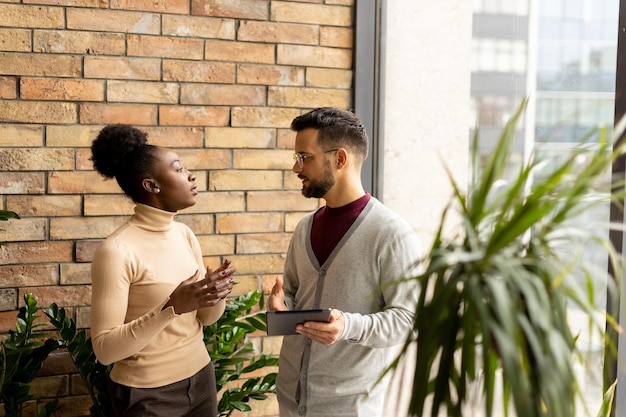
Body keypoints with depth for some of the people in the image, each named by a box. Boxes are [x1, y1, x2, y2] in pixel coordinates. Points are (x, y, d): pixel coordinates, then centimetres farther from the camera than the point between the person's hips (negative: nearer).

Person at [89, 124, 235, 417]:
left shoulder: (184, 234, 1)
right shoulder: (117, 251, -19)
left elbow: (206, 317, 6)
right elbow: (105, 349, -21)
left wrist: (217, 294, -15)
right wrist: (172, 307, -29)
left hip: (201, 377, 6)